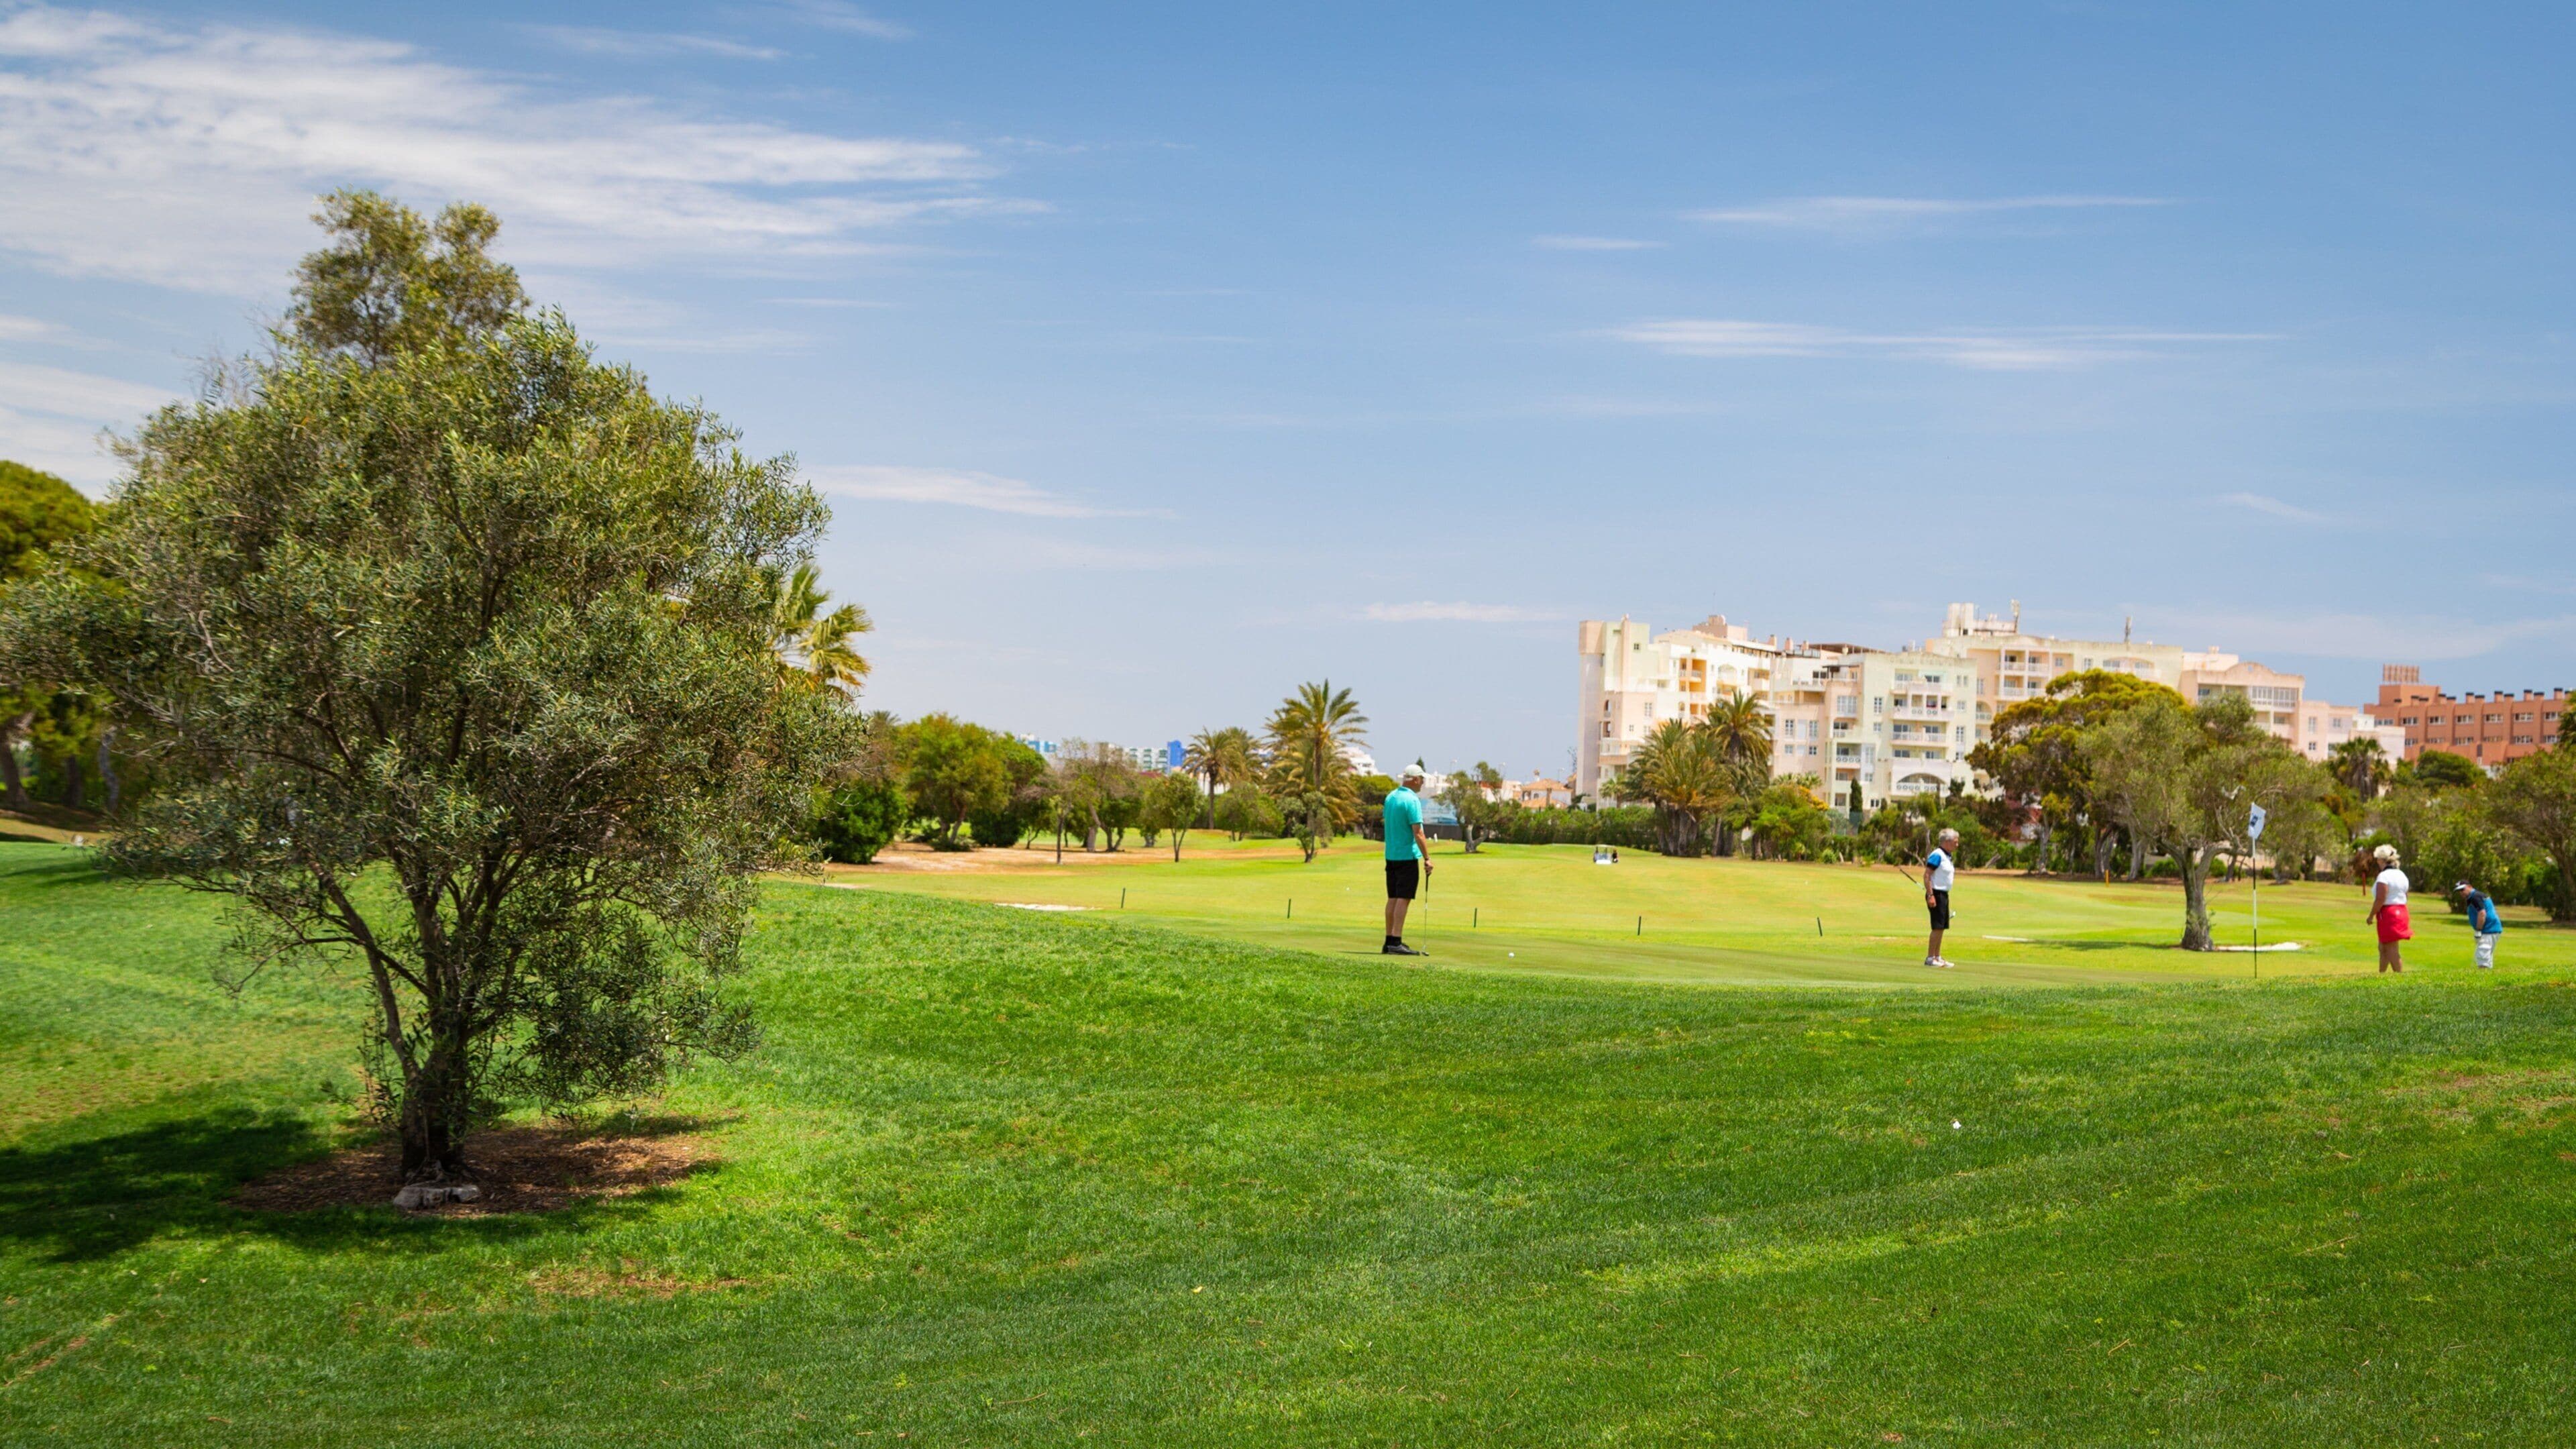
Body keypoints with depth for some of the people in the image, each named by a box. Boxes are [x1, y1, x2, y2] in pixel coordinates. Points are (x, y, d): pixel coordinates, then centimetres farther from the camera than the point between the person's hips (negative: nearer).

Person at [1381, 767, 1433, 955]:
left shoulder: (1390, 796, 10)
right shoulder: (1412, 800, -17)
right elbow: (1417, 833, -20)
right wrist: (1427, 858, -16)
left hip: (1391, 855, 8)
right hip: (1408, 856, -8)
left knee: (1393, 898, 10)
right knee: (1403, 899, -7)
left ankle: (1390, 941, 11)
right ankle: (1396, 943, -10)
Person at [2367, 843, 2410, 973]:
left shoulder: (2384, 876, -16)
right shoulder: (2402, 875, 12)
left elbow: (2380, 900, -22)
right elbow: (2405, 896, 16)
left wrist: (2371, 916, -14)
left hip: (2388, 913, -9)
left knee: (2391, 949, -4)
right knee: (2383, 948, 18)